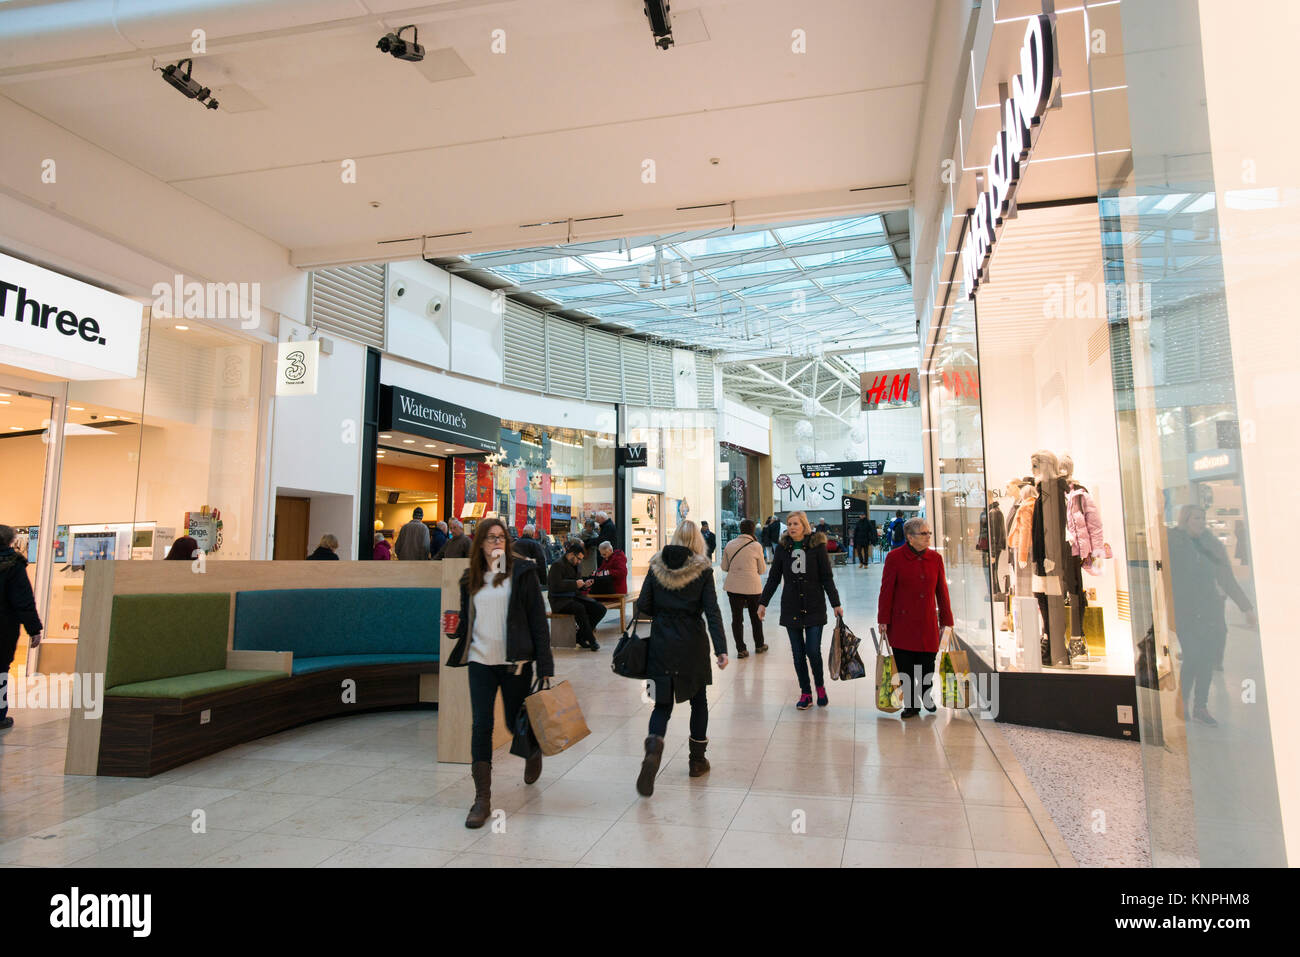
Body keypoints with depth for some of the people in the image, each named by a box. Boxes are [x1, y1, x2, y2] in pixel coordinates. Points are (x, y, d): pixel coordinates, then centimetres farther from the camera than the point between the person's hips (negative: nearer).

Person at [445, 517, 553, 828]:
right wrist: (454, 629, -6)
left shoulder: (521, 571, -4)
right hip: (480, 661, 3)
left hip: (515, 662, -3)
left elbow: (538, 619, -6)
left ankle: (533, 752, 45)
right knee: (480, 727, -2)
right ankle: (482, 799, 8)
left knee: (517, 724, 10)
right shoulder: (470, 578, 9)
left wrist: (545, 665, -11)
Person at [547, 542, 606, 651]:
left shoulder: (573, 565, 19)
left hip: (573, 597, 8)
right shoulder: (557, 565, -9)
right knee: (580, 608, -38)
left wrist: (584, 584, 8)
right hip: (559, 601, -8)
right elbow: (556, 586, -21)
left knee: (601, 609, -11)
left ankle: (581, 637, -8)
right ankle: (591, 640, -25)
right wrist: (575, 584, -18)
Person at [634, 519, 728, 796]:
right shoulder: (702, 570, -6)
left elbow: (643, 607, 0)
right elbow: (712, 611, -12)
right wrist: (721, 648, -14)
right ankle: (697, 760, 26)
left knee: (663, 702, 8)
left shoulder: (656, 566, 0)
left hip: (661, 643, 1)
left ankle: (653, 746, -19)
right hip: (692, 644, -1)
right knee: (698, 700, 17)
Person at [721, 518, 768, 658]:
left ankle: (741, 649, 9)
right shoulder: (756, 546, -9)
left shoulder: (729, 544, -2)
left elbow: (724, 567, 5)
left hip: (733, 586, 1)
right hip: (752, 586, -1)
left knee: (737, 618, 8)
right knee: (756, 617, 17)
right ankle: (759, 645, 31)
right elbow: (762, 569, -1)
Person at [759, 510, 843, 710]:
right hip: (791, 608, 2)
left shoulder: (817, 545, -4)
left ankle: (820, 686, 21)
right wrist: (763, 603, 7)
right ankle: (805, 693, 18)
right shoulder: (782, 547, 3)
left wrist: (836, 604, -4)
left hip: (814, 607, -2)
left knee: (813, 651, -5)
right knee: (798, 653, 5)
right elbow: (773, 578, 8)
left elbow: (827, 578, -1)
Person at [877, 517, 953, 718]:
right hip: (902, 623, -3)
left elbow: (942, 591, 11)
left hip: (927, 623, 3)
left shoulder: (936, 558, 6)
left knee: (927, 666, 5)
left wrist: (946, 620, 11)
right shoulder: (894, 557, -5)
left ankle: (927, 695, 34)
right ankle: (910, 704, 20)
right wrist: (883, 620, -5)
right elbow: (886, 590, -4)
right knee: (905, 667, 3)